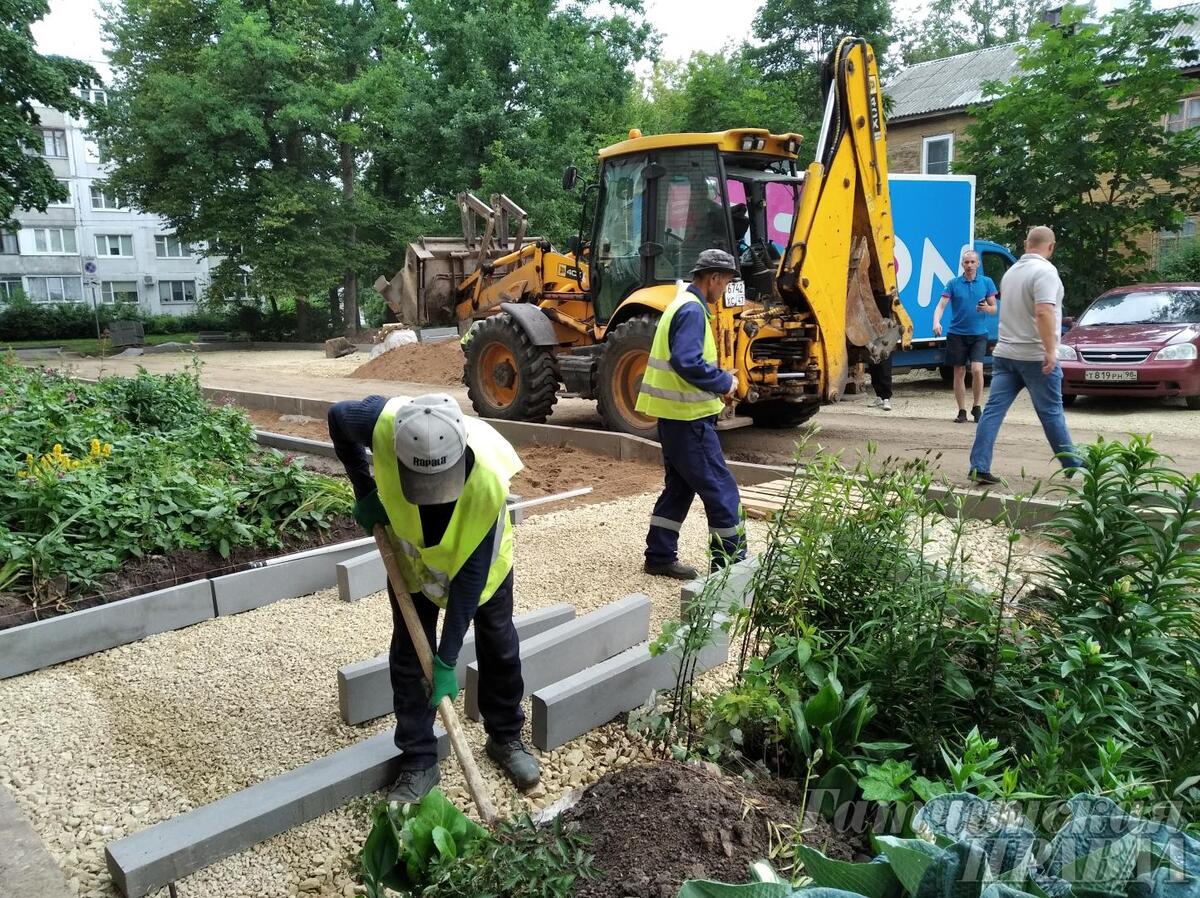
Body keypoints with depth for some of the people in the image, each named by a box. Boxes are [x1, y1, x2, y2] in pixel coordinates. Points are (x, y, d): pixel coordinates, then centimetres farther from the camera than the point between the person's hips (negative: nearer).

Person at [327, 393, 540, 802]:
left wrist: (447, 659, -29)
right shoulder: (384, 424, -39)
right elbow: (337, 417, -13)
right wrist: (365, 491, -14)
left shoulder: (488, 478, -43)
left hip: (479, 558, -1)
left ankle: (506, 737, 33)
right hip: (411, 555, 2)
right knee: (408, 655, 4)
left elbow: (472, 572, -33)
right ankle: (419, 761, 19)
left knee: (499, 646, 11)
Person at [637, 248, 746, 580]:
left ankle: (660, 556, 24)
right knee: (721, 491, -4)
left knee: (679, 486, 17)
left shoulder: (683, 304, 16)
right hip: (689, 417, -10)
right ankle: (730, 564, 3)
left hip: (674, 415, 11)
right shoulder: (692, 310, -16)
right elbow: (688, 363, -27)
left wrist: (718, 383, 11)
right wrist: (725, 382, -15)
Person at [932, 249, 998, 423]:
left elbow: (994, 309, 7)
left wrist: (986, 308, -17)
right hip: (957, 334, 0)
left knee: (977, 369, -15)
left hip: (979, 334, 0)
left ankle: (976, 407, 2)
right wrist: (936, 322, -25)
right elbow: (941, 305, -7)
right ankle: (962, 411, 14)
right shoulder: (953, 283, 1)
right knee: (959, 373, 4)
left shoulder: (987, 282, 4)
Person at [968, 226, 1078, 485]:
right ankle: (1073, 466, 18)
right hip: (1035, 356, -6)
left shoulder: (1011, 271, 13)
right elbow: (1043, 313, -25)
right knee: (1051, 414, 5)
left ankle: (979, 467, -7)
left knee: (993, 410, -1)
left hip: (1005, 354, 6)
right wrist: (1050, 351, -25)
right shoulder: (1045, 271, -12)